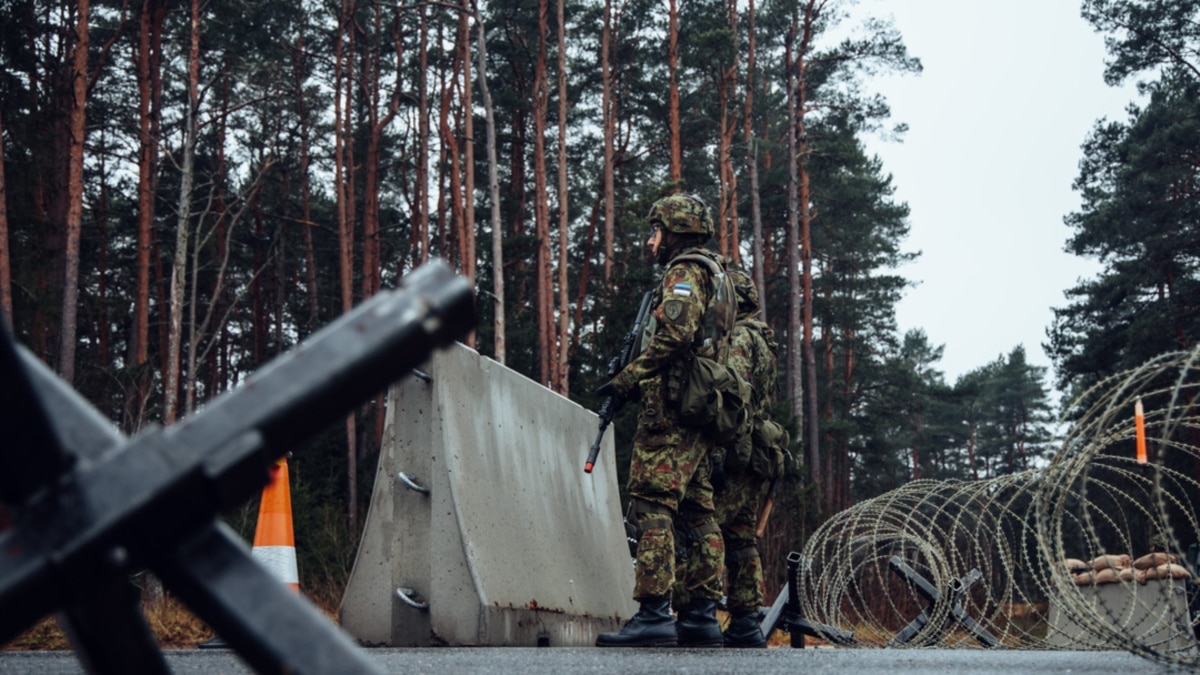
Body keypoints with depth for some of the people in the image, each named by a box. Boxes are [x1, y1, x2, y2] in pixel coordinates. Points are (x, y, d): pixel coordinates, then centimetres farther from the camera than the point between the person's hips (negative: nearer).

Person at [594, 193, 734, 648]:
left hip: (671, 408, -10)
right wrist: (639, 378, 20)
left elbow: (675, 336, -20)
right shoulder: (717, 276, 25)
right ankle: (702, 616, 10)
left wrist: (626, 380, -14)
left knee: (651, 507, -13)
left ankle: (654, 614, -18)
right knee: (696, 512, 9)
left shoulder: (684, 273, -6)